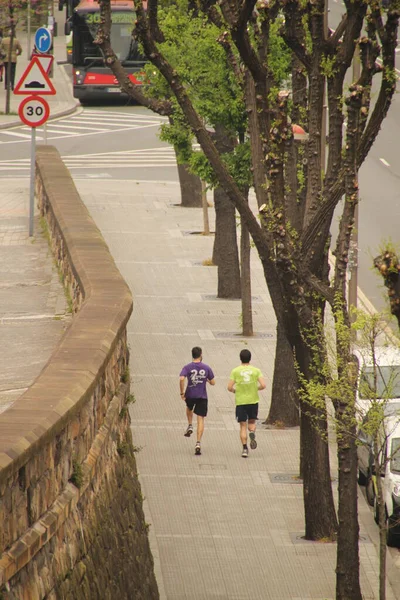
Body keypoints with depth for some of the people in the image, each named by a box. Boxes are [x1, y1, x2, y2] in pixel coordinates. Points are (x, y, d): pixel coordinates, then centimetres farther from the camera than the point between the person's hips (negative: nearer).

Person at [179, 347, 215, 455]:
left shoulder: (187, 367, -4)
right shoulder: (207, 368, -1)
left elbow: (181, 379, -19)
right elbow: (213, 383, 4)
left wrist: (182, 393, -10)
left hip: (190, 395, 0)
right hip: (202, 396, 0)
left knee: (189, 408, 37)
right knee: (200, 420, 0)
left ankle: (190, 426, 23)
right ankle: (198, 443, -10)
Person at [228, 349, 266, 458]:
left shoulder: (235, 371, -3)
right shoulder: (256, 370, -1)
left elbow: (229, 387, -6)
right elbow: (263, 385, -8)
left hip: (240, 401, -1)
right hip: (253, 400, 1)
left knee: (243, 426, 5)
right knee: (252, 422, 18)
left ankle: (245, 449, -4)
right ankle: (252, 433, -17)